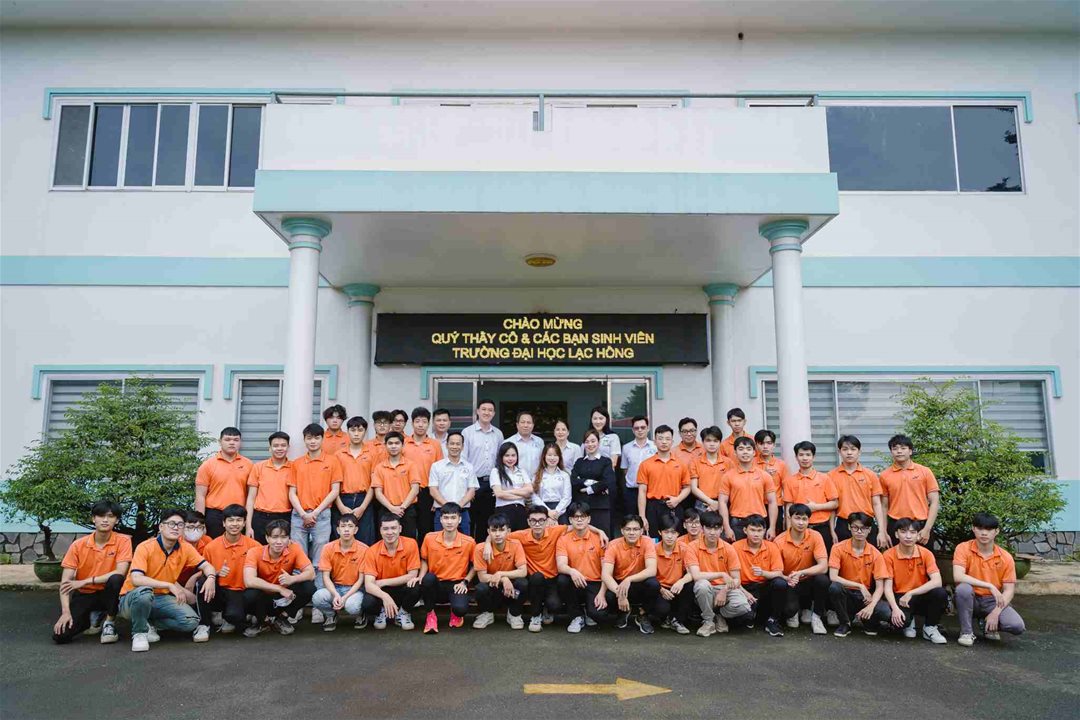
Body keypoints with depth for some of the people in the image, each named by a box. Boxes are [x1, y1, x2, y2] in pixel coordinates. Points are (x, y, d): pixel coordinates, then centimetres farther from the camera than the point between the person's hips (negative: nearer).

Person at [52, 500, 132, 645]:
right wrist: (66, 612, -22)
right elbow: (65, 581, -11)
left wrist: (85, 581, -24)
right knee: (61, 635, -18)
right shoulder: (78, 545, -8)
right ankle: (93, 617, 16)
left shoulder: (123, 541, -13)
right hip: (84, 595, 2)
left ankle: (109, 623, -11)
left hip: (107, 594, -2)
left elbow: (120, 572, -24)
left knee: (115, 579, -35)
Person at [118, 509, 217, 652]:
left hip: (161, 599, 4)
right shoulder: (145, 547, -17)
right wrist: (170, 585, -33)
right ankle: (139, 632, -12)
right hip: (133, 598, -4)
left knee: (191, 621, -20)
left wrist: (211, 578, -23)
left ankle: (150, 625, 3)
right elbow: (136, 579, -29)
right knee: (144, 592, -39)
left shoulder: (185, 549, -3)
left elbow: (207, 566, 2)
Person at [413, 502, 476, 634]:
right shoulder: (429, 538, -6)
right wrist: (420, 577, -9)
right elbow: (424, 560, 9)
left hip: (456, 585, -1)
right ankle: (430, 615, -9)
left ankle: (456, 614, 10)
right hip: (436, 585, 1)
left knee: (461, 608, -34)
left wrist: (465, 582, -7)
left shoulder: (469, 542, -9)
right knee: (428, 578, -35)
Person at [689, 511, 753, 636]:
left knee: (742, 607, -29)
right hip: (706, 591, -2)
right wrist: (722, 574, -22)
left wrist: (724, 591, -22)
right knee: (702, 584, -37)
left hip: (726, 588, 2)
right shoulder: (693, 547, -10)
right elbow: (696, 576, -22)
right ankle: (708, 621, -11)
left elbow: (736, 579, -3)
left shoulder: (729, 548, -4)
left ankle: (719, 615, 6)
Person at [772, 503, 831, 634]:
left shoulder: (815, 536, -12)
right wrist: (786, 578, -33)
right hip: (789, 584, -1)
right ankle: (793, 613, 11)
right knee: (789, 609, -31)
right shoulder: (779, 541, -14)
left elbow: (823, 567, -21)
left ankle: (816, 616, -5)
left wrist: (801, 573, -34)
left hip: (809, 582, 2)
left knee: (822, 579, -31)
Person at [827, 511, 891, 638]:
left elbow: (880, 587, -10)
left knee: (885, 612, -30)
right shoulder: (839, 548, -10)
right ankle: (844, 623, -8)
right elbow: (833, 577, -18)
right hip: (845, 594, -1)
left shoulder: (875, 554, -6)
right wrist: (860, 586, -23)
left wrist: (871, 606, -27)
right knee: (834, 587, -35)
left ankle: (867, 620, 8)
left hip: (865, 596, 1)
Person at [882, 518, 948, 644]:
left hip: (921, 597, 2)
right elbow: (888, 587, -12)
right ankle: (909, 622, 8)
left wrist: (910, 593, -27)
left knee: (940, 593, -30)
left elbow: (937, 581, -20)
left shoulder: (926, 554, -7)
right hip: (900, 597, -1)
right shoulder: (889, 555, -10)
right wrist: (895, 608, -29)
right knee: (897, 619, -34)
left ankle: (930, 627, -3)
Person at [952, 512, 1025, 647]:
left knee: (1017, 626, -24)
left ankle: (988, 625, 12)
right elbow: (958, 577, -26)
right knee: (963, 588, -36)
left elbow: (1009, 590, -6)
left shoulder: (1006, 558, -5)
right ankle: (966, 632, -14)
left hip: (993, 601, 2)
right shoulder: (963, 548, -12)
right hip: (971, 600, -2)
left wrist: (996, 613, -20)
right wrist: (990, 586, -30)